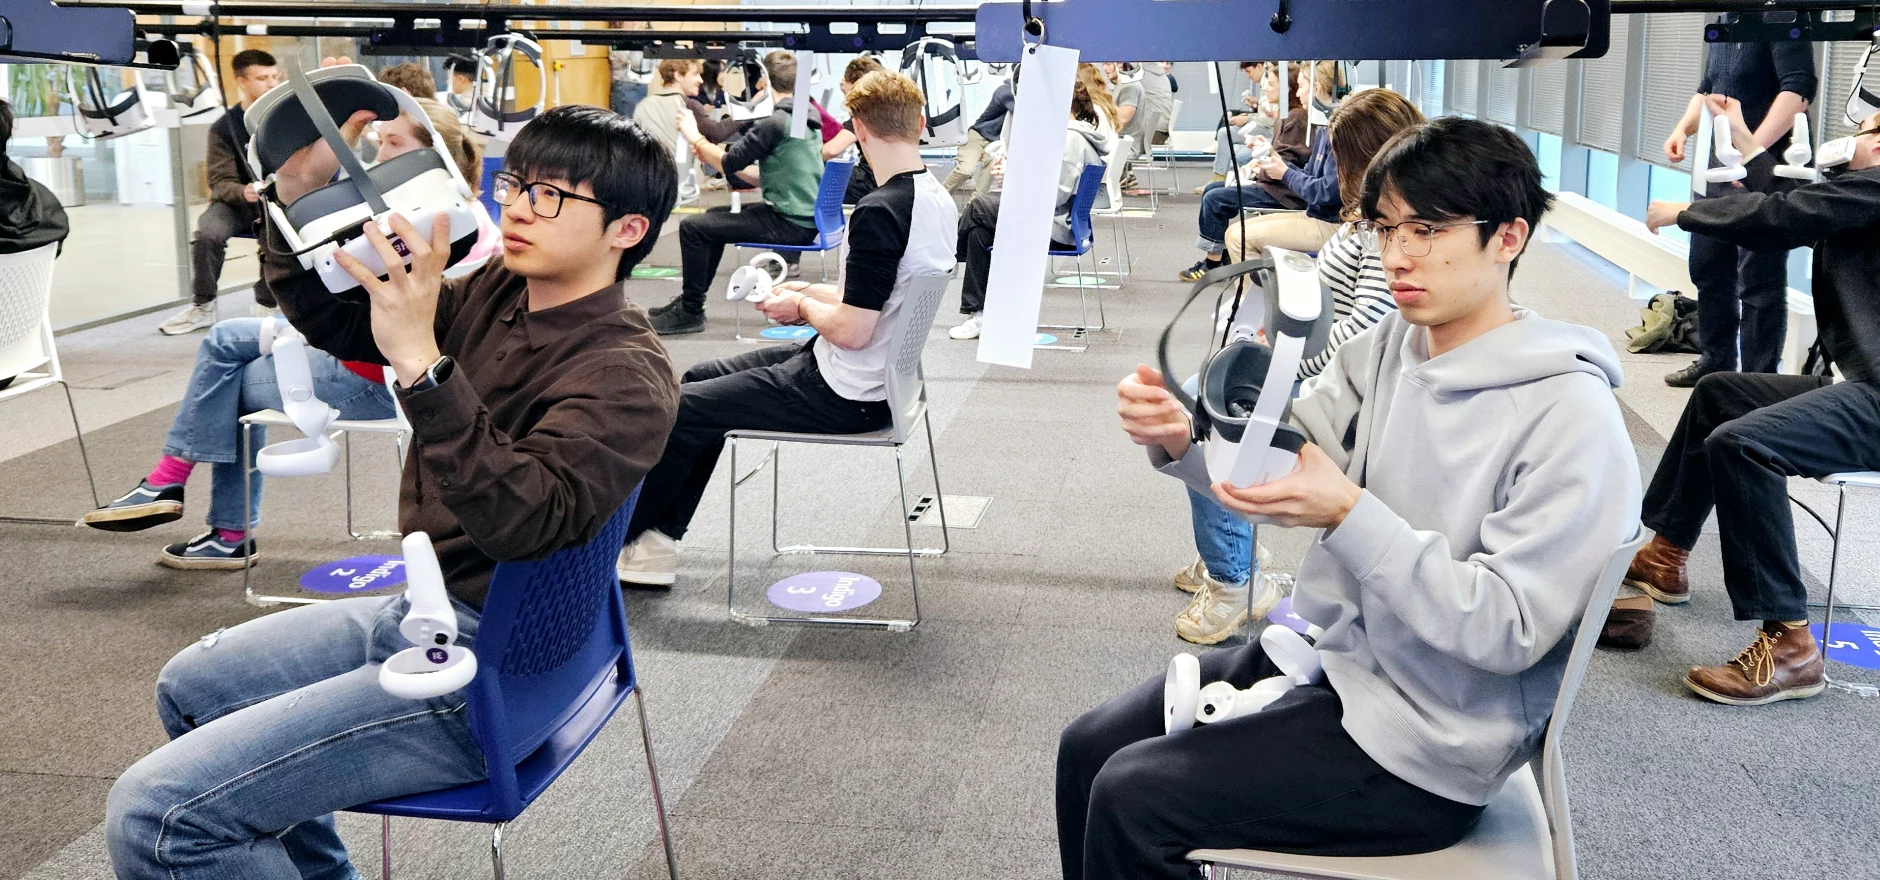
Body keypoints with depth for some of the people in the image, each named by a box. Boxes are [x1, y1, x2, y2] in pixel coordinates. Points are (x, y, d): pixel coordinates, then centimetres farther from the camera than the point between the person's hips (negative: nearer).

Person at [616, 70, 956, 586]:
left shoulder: (879, 213, -26)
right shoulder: (937, 199, 4)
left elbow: (851, 330, -27)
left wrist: (802, 306, -8)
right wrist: (813, 293, 11)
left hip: (846, 394, -10)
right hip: (877, 376, 10)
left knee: (681, 411, 2)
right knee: (700, 380, 19)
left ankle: (615, 542, 22)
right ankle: (657, 542, 21)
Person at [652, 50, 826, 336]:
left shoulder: (775, 122, -18)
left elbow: (729, 163, -15)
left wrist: (696, 139, 2)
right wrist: (712, 154, 15)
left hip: (788, 224, -10)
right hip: (806, 217, 10)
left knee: (692, 227, -8)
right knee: (714, 216, 25)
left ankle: (690, 312, 3)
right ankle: (689, 299, 31)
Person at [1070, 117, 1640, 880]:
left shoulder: (1569, 415, -21)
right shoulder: (1389, 346, 0)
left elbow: (1508, 630, -25)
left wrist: (1349, 516, -33)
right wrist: (1178, 435, -26)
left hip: (1419, 744, -7)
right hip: (1323, 653, 7)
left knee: (1131, 797, -13)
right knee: (1089, 746, 7)